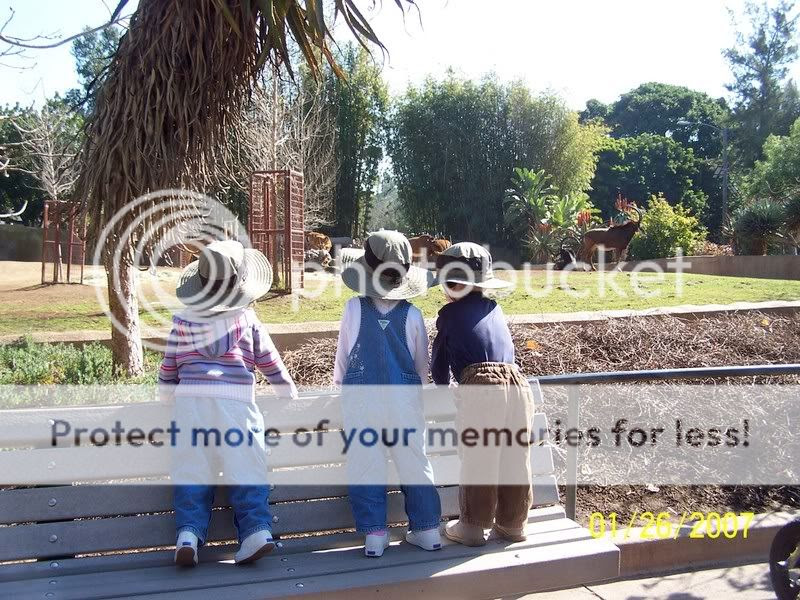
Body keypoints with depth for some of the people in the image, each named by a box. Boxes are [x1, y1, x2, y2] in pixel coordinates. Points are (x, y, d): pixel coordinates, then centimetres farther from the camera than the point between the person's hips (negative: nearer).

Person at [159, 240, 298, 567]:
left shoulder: (183, 321, 10)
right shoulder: (247, 319, 7)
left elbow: (168, 370, 15)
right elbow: (270, 362, 14)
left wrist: (169, 397, 33)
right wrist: (290, 394, 27)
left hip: (190, 402, 1)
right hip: (236, 403, -1)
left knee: (192, 470, 3)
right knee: (246, 470, 0)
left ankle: (189, 531, -8)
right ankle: (256, 527, -10)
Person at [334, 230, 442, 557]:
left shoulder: (354, 308, -3)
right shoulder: (412, 315, -1)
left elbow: (342, 356, 7)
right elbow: (422, 364, 9)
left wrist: (341, 384, 24)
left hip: (360, 396, -1)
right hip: (404, 397, 1)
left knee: (365, 465, 6)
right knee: (414, 462, 10)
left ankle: (374, 533, 8)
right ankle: (426, 529, 18)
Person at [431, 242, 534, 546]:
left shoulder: (449, 312, 10)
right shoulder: (495, 309, 23)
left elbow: (439, 361, 17)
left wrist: (444, 386, 35)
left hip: (479, 386, -5)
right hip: (517, 382, 5)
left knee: (478, 461, 6)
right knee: (515, 460, 13)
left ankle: (473, 527, 16)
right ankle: (512, 524, 25)